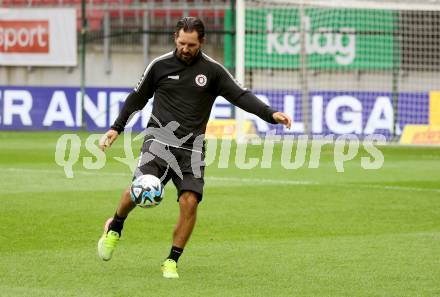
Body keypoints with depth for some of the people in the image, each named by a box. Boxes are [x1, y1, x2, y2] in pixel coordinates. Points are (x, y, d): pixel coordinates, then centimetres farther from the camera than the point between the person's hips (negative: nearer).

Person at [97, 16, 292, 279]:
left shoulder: (212, 70, 3)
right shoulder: (160, 65, 4)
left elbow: (241, 96, -4)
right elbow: (138, 98, 17)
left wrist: (271, 114, -18)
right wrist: (116, 128, 15)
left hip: (191, 147, 1)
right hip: (160, 138, -1)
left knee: (190, 201, -14)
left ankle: (172, 262, 2)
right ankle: (115, 228, 8)